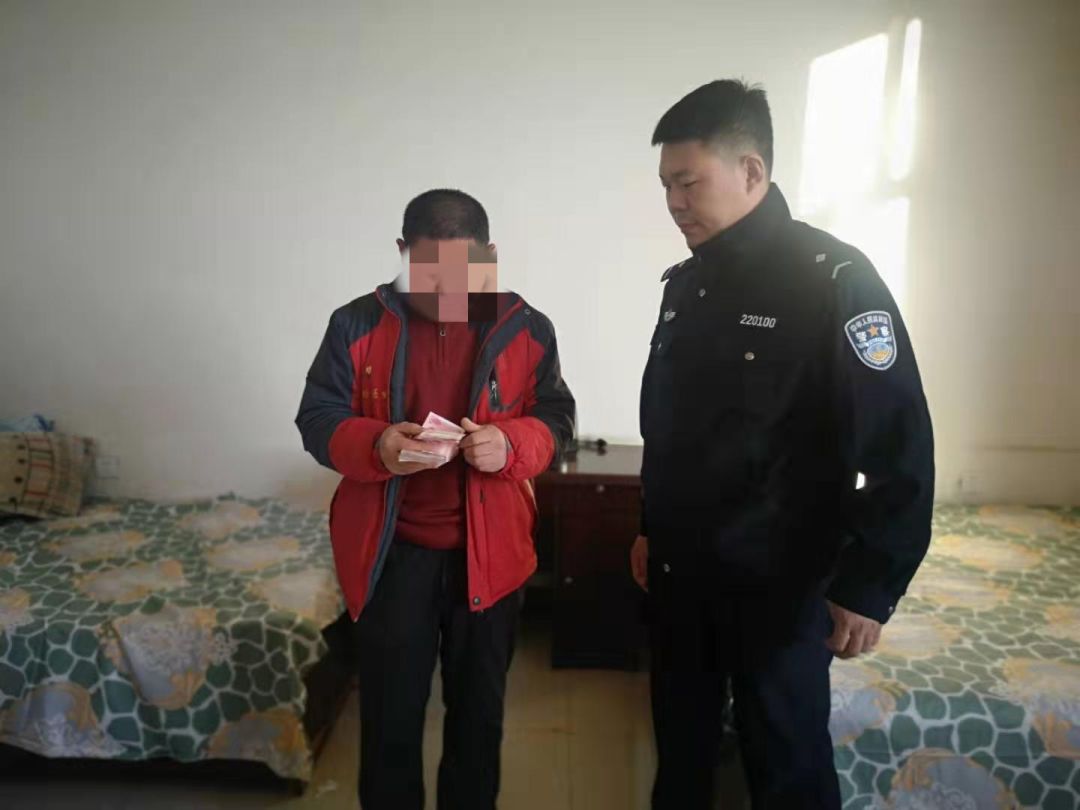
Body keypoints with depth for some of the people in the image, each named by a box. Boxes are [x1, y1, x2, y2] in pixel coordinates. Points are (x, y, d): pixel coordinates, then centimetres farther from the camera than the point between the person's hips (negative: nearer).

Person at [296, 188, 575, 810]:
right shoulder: (357, 324, -5)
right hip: (391, 550, -1)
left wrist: (512, 444, -21)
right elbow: (316, 419, -3)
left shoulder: (528, 329, -3)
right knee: (390, 712, 11)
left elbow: (558, 418, 1)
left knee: (479, 707, 18)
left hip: (489, 549, 1)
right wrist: (375, 445, -25)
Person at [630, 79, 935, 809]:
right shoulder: (684, 284, 7)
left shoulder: (832, 279, -15)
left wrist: (869, 585, -16)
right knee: (679, 747, 20)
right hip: (679, 570, 6)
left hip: (779, 582, -6)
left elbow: (899, 444, -17)